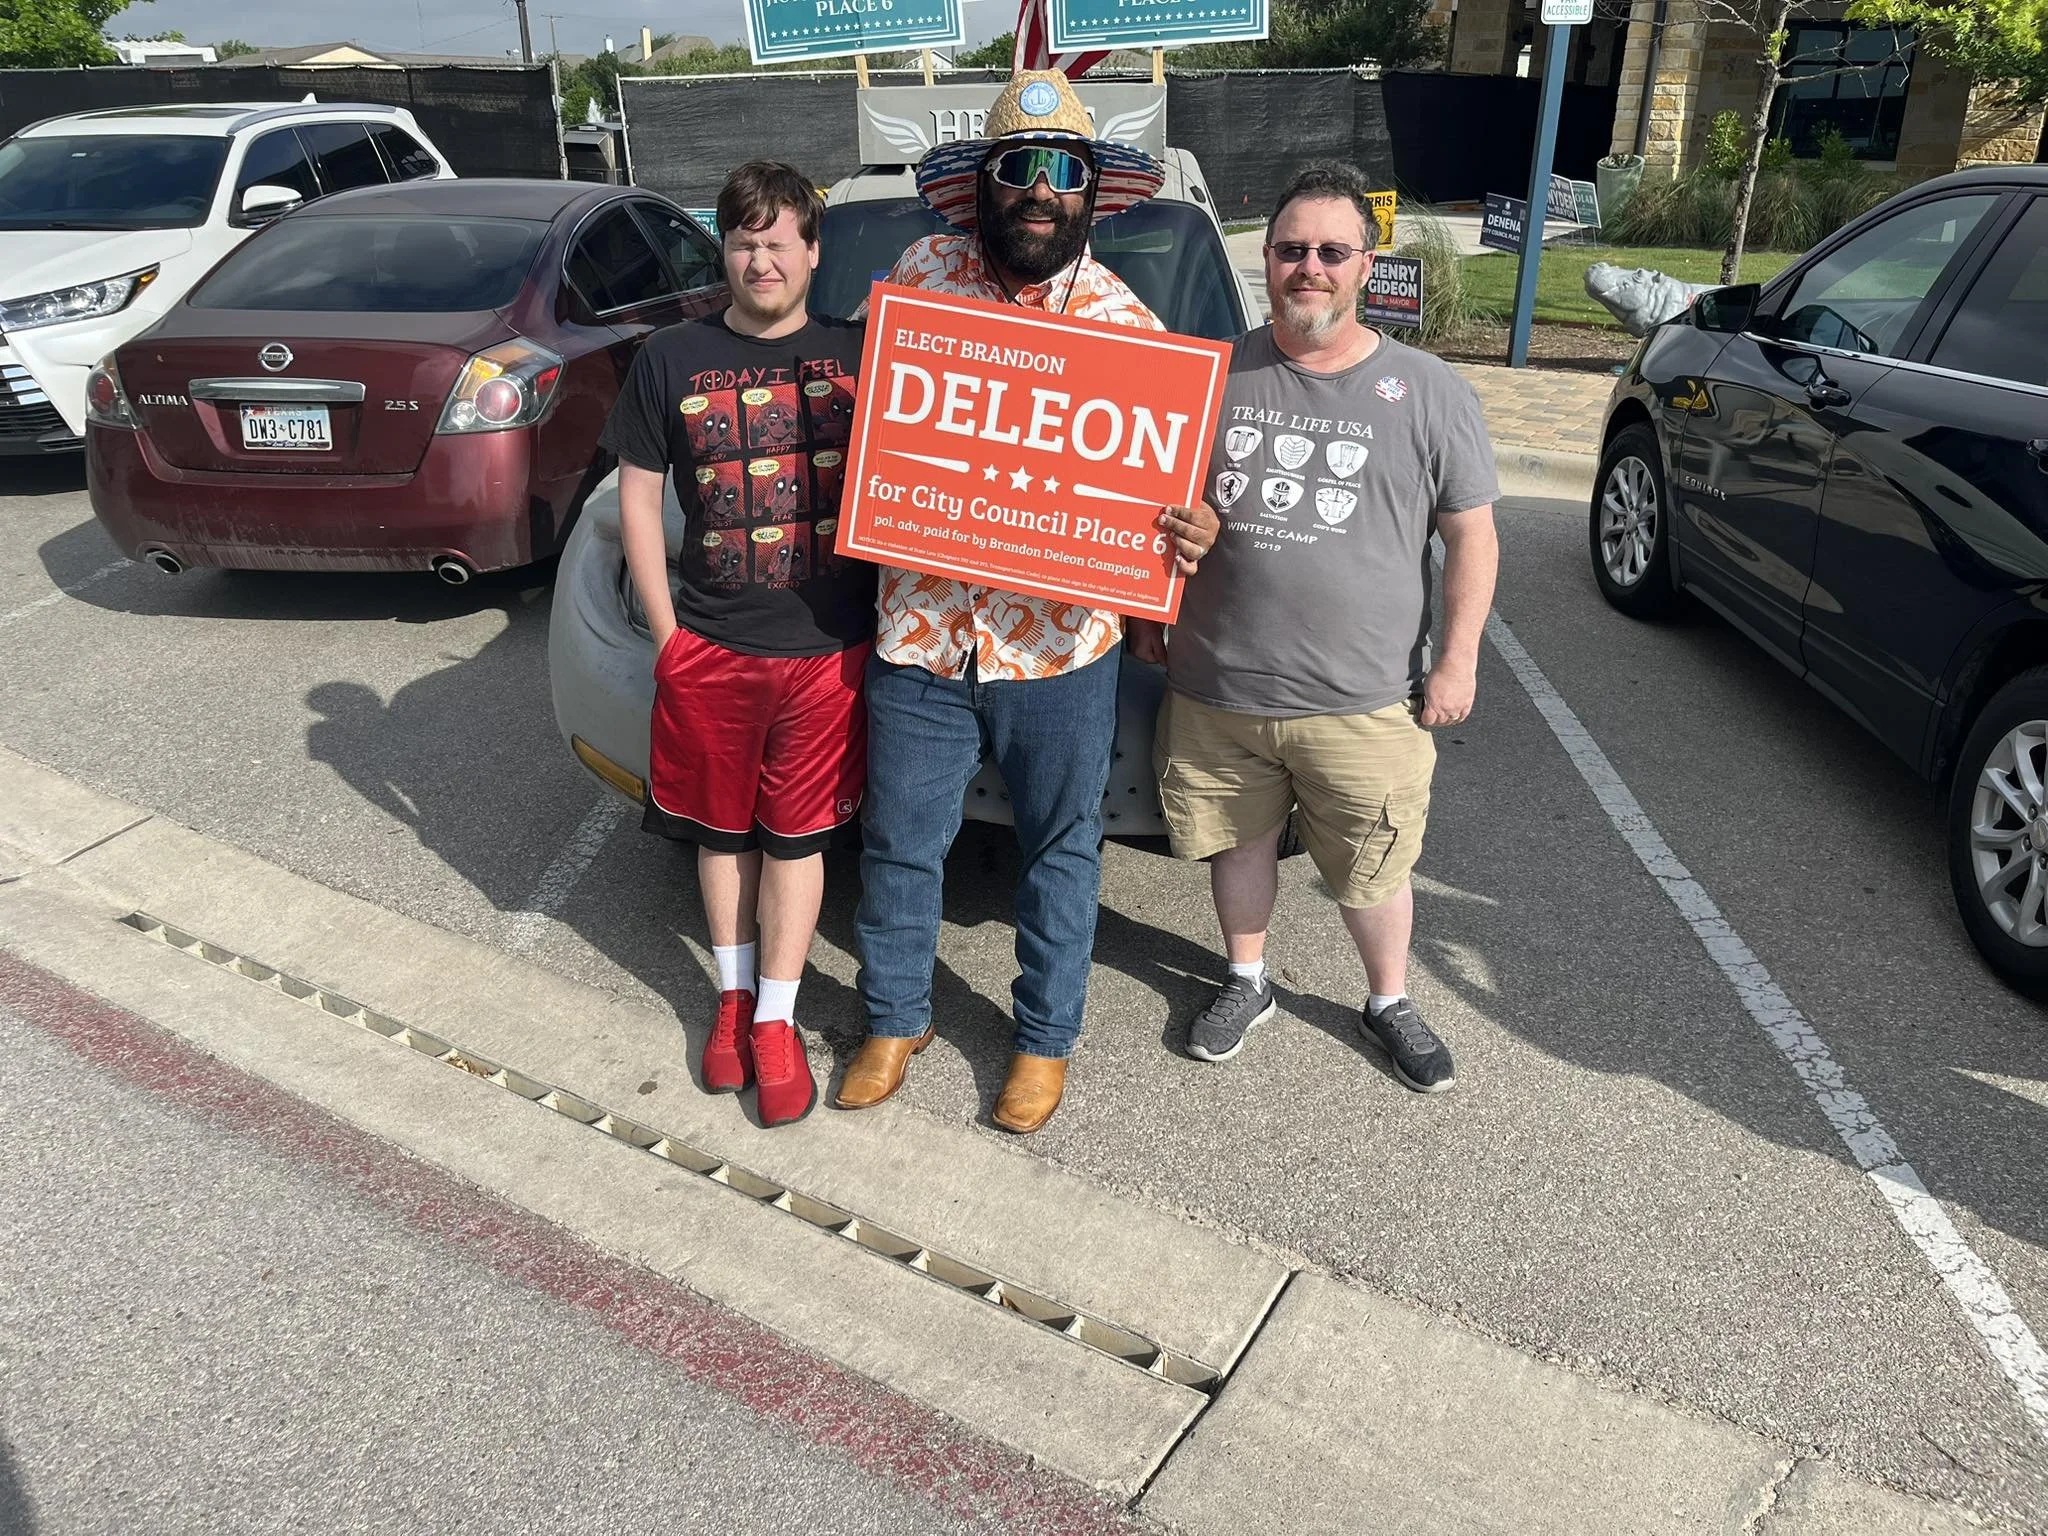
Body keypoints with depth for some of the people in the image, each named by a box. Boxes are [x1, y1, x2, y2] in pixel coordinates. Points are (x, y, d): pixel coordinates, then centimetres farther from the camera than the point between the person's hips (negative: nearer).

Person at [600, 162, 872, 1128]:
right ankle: (734, 996, 32)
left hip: (829, 648, -1)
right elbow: (637, 498, 5)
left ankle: (777, 1020, 22)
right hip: (710, 648, 1)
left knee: (797, 835, 8)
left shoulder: (858, 357, 1)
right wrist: (666, 632, 0)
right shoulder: (673, 360, 2)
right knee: (723, 830, 13)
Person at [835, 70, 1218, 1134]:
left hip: (1059, 646, -1)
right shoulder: (919, 276, 1)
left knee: (1061, 850, 14)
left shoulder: (1124, 320, -3)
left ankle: (1045, 1037, 36)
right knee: (899, 846, 14)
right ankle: (894, 1019, 38)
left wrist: (1192, 529, -24)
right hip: (919, 635, 1)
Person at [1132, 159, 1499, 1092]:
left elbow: (1471, 533, 2)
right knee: (1239, 843, 17)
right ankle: (1246, 981, 41)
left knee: (1373, 870, 10)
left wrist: (1457, 658, -3)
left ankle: (1389, 1003, 35)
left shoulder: (1427, 392, -1)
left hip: (1361, 701, -2)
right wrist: (1147, 614, 11)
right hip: (1215, 689, 2)